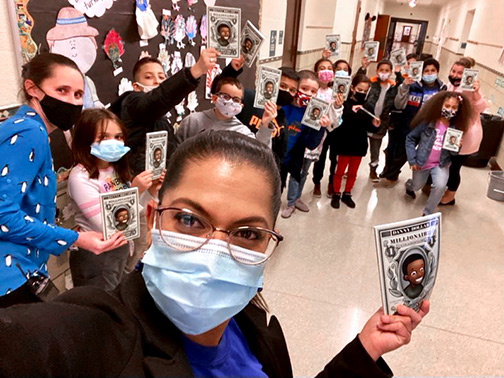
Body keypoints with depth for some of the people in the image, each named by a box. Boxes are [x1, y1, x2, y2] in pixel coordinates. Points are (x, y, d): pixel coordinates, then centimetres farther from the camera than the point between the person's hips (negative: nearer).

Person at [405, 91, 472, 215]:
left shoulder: (456, 127, -8)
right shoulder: (428, 122, -15)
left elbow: (454, 153, -2)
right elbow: (410, 138, -9)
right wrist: (412, 160, -12)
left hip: (441, 164, 1)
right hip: (422, 162, 0)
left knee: (440, 186, -24)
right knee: (416, 186, 19)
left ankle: (427, 213, -1)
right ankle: (409, 186, 59)